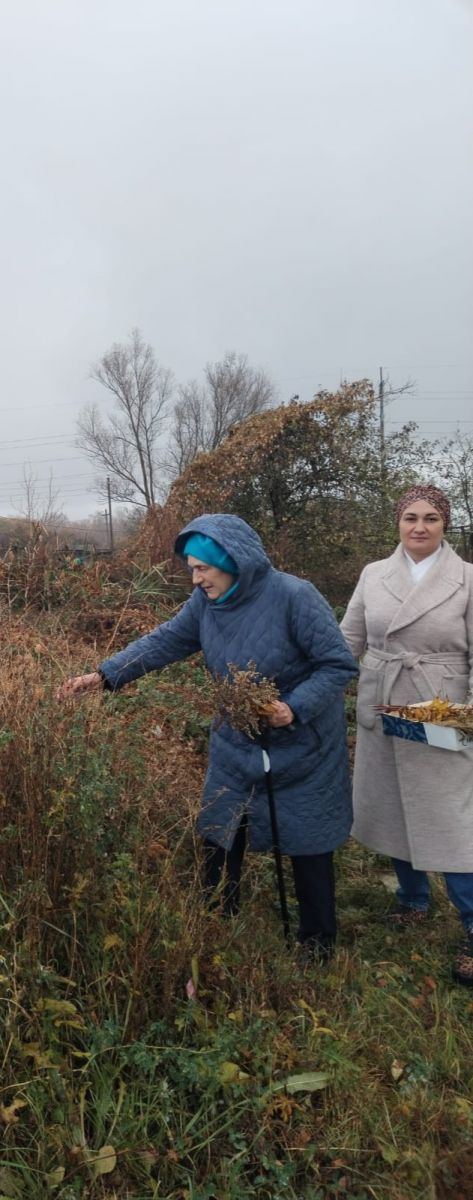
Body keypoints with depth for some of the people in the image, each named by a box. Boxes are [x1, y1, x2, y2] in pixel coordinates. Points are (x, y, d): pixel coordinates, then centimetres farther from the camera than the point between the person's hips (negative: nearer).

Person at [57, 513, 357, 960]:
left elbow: (340, 665, -20)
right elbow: (164, 641, 2)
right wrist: (105, 675, -4)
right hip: (235, 747, 5)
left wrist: (294, 708, -30)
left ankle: (317, 943, 33)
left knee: (307, 846, 11)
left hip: (300, 751, -5)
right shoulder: (206, 601, -8)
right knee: (219, 840, 13)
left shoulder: (294, 596, -25)